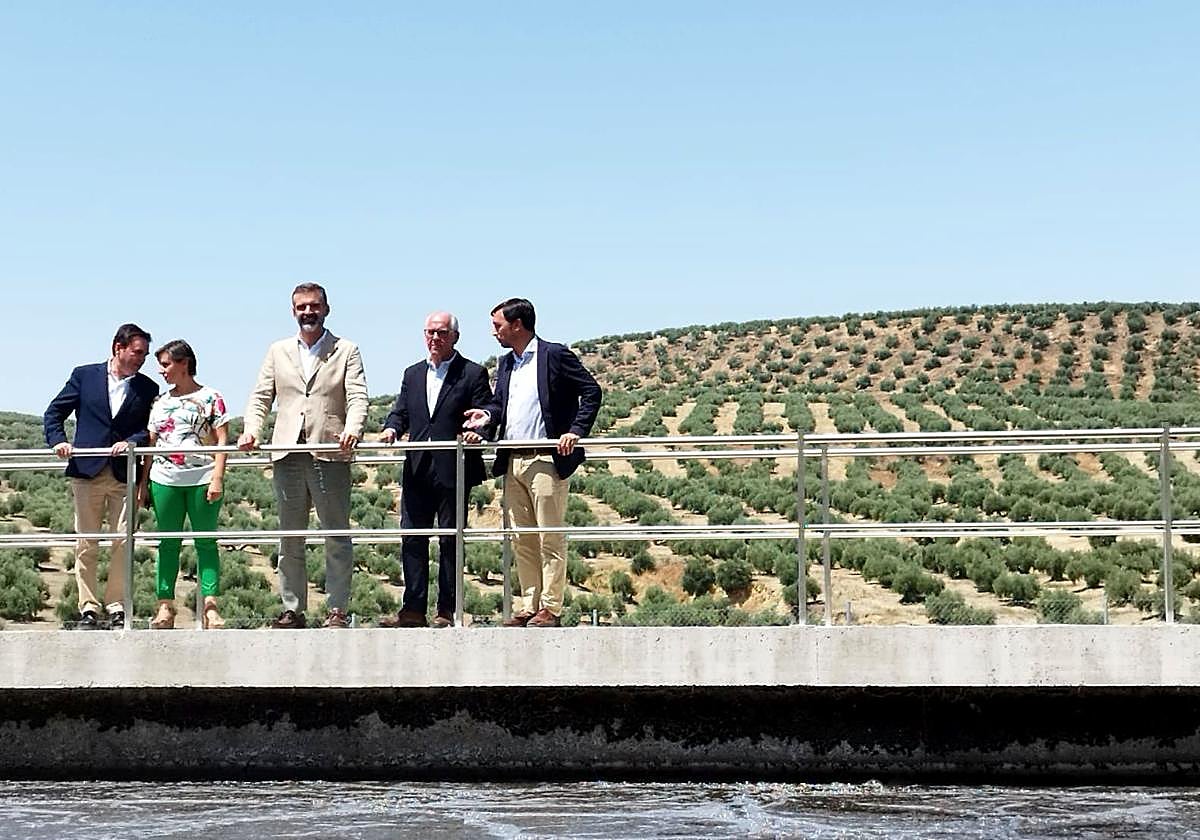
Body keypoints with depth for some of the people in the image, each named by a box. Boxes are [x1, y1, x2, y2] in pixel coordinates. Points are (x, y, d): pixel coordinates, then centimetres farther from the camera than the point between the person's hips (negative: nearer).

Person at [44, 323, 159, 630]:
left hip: (125, 475, 0)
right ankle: (88, 609, 7)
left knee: (123, 542, -4)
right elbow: (54, 412, 10)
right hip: (87, 471, 0)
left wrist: (132, 441, -14)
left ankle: (118, 609, 3)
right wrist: (58, 440, -7)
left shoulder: (147, 388, 10)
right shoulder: (85, 375, 8)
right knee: (86, 544, 2)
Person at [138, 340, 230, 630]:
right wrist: (143, 481, 12)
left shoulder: (210, 398, 3)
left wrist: (217, 477, -11)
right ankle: (165, 607, 4)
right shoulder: (160, 402, 16)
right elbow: (151, 444, 18)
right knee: (168, 543, 3)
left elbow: (222, 440, -2)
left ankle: (210, 606, -5)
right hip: (164, 479, 4)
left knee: (206, 541, -3)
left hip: (202, 479, -4)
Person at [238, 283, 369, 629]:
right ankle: (292, 610, 12)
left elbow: (358, 398, -3)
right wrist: (251, 430, -6)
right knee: (290, 538, 7)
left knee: (337, 536, -2)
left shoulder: (346, 351, 7)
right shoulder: (278, 352, 17)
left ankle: (337, 610, 2)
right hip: (288, 454, 3)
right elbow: (260, 397, 13)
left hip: (330, 454, -3)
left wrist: (352, 430, -23)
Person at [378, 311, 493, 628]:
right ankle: (413, 609, 7)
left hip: (453, 470, -5)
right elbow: (401, 411, 14)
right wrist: (392, 428, -8)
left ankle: (447, 611, 6)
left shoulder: (473, 374, 3)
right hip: (417, 471, 5)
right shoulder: (413, 374, 19)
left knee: (450, 541, 1)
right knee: (412, 540, 3)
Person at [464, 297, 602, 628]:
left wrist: (576, 431, -13)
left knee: (550, 538, -4)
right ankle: (531, 607, 14)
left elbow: (591, 391, -5)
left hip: (546, 460, -7)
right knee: (522, 540, 9)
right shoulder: (505, 364, 19)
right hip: (512, 462, 8)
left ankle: (550, 609, -1)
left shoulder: (555, 355, -3)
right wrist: (487, 417, -2)